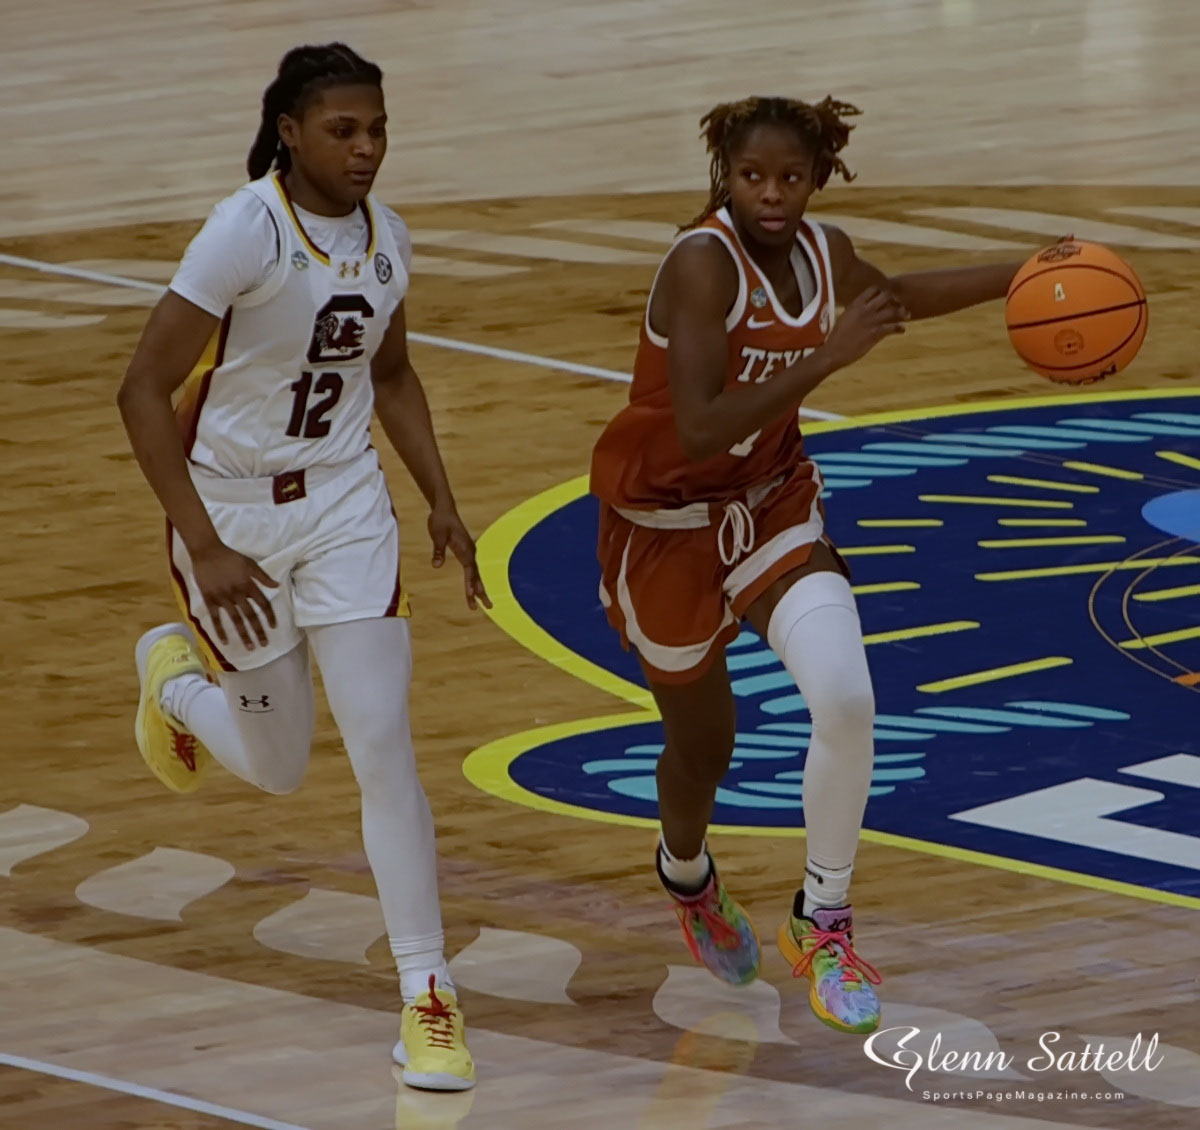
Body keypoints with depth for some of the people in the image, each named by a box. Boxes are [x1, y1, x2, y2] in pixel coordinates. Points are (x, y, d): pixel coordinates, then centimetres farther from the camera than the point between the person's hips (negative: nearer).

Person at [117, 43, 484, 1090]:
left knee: (384, 748, -7)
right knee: (278, 766, 8)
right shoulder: (248, 229, -22)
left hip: (345, 505, 4)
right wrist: (205, 550, -25)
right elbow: (143, 390, -21)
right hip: (232, 510, -4)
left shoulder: (386, 236, -3)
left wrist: (443, 502, 7)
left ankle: (427, 1000, 0)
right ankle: (174, 673, 42)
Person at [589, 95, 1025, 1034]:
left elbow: (886, 299, 20)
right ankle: (687, 876, 50)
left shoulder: (823, 252, -6)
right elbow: (700, 431, -37)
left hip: (774, 507, 5)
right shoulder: (703, 262, -28)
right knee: (704, 740, 14)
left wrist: (1016, 278, 15)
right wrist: (827, 357, -41)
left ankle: (825, 921, 0)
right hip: (669, 522, -4)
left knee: (846, 700, -19)